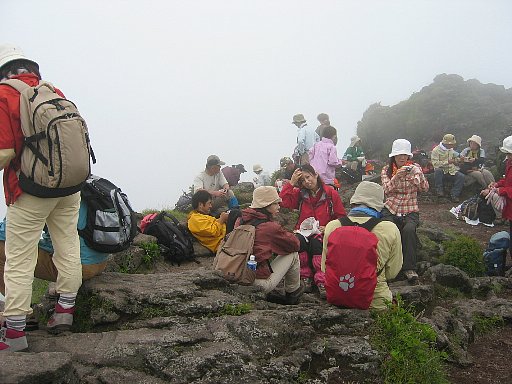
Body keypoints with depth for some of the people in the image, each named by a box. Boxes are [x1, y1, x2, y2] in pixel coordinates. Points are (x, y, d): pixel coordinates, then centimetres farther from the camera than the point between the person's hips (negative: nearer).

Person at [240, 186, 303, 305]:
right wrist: (289, 235, 21)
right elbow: (295, 244, 1)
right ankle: (292, 292, 27)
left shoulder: (243, 221, 4)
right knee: (293, 254, 8)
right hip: (260, 284, -7)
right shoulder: (271, 227, -12)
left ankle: (269, 294, 21)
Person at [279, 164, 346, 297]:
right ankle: (306, 277, -21)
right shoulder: (299, 194, 9)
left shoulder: (331, 193, 2)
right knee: (298, 240, -34)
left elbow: (341, 217, 4)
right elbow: (282, 202, -8)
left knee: (316, 243, -37)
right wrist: (291, 183, -6)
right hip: (303, 232, 2)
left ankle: (322, 281, -32)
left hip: (323, 234, -2)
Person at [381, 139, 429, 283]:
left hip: (410, 211, 0)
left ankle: (409, 268, -24)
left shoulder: (415, 168, 6)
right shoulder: (386, 170, 5)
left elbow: (425, 188, -6)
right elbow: (387, 190, -11)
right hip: (390, 210, 0)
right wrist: (397, 176, -27)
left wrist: (417, 174, -23)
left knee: (409, 230, -32)